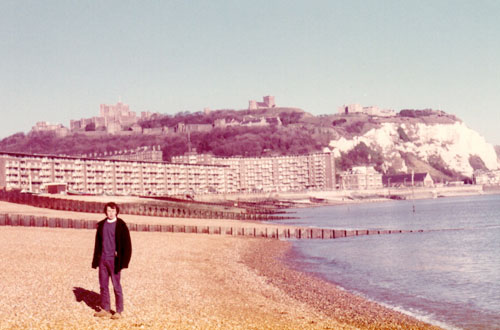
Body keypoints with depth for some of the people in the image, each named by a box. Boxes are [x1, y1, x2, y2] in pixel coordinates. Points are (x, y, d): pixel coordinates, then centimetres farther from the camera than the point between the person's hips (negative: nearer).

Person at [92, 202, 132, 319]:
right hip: (102, 259, 5)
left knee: (116, 286, -1)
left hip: (114, 260, -5)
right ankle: (105, 309, 17)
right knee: (103, 285, 8)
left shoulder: (121, 225, -5)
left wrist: (122, 262, -11)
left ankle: (119, 311, 5)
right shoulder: (101, 225, 9)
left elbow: (126, 244, -5)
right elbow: (98, 243, 14)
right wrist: (95, 260, 9)